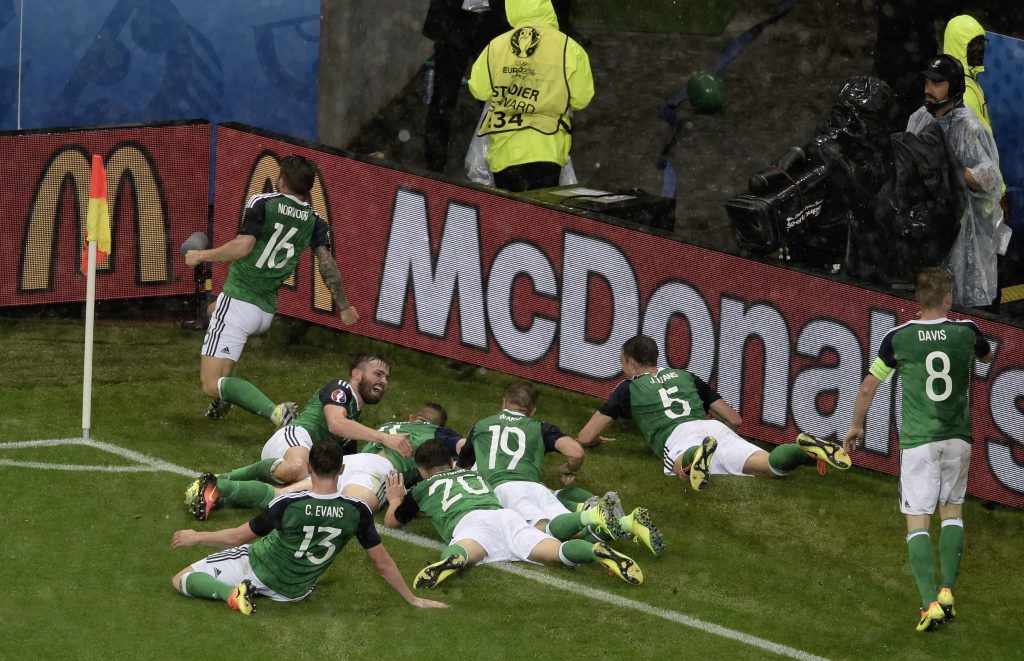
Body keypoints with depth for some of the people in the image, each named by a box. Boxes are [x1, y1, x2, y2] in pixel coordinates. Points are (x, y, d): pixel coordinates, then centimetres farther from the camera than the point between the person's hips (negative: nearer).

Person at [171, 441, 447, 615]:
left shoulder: (287, 505, -25)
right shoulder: (357, 511, -20)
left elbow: (238, 537, -12)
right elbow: (383, 564, -11)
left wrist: (196, 537, 6)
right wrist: (414, 600, 4)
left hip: (256, 568, -4)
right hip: (295, 591, 4)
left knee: (181, 580, 5)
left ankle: (231, 592, -17)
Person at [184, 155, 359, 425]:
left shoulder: (261, 204, -10)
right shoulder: (314, 221, 4)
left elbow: (242, 246, -20)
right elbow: (327, 263, -3)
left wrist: (201, 256, -6)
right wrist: (343, 307, 6)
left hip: (238, 299, -7)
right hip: (267, 310, 7)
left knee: (211, 385, -10)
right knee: (213, 309, 42)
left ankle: (276, 412, -30)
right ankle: (224, 398, 35)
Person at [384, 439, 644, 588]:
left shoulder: (423, 488, 32)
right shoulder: (474, 475, 43)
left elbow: (391, 520, 42)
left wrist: (395, 499, 63)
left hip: (468, 523, -3)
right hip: (506, 514, 3)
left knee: (463, 551, -36)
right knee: (559, 552, -18)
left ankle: (455, 558, -72)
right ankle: (597, 551, -47)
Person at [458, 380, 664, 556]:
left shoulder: (480, 427, 31)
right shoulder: (539, 429, 27)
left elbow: (461, 467, 45)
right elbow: (576, 452, 10)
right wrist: (569, 470, 33)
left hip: (498, 487, -2)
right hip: (533, 484, 2)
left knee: (542, 529, -28)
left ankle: (593, 516, -55)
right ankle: (628, 522, -42)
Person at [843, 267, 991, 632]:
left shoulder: (897, 338, -6)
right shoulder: (966, 331, -3)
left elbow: (868, 387, 4)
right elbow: (986, 356, 22)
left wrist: (856, 425, 20)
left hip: (918, 441, -2)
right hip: (958, 438, 2)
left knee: (917, 521, 1)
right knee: (952, 511, 19)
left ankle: (930, 602, -12)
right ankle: (947, 591, 9)